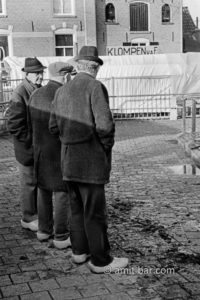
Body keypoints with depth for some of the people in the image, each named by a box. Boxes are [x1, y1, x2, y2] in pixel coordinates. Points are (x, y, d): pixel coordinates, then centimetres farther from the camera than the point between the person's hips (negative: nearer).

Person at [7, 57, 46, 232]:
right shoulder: (20, 94, -18)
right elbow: (14, 124, -20)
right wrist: (31, 140, -18)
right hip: (27, 147, -7)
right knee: (29, 182, 5)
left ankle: (38, 213, 32)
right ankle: (28, 219, 20)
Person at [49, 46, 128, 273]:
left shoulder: (62, 91, 8)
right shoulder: (96, 87, -13)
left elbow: (54, 126, 10)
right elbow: (105, 125, -21)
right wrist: (107, 147, -4)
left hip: (68, 158, 7)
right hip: (91, 159, -7)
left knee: (77, 207, 17)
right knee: (94, 211, 0)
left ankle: (79, 250, 28)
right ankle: (100, 260, 10)